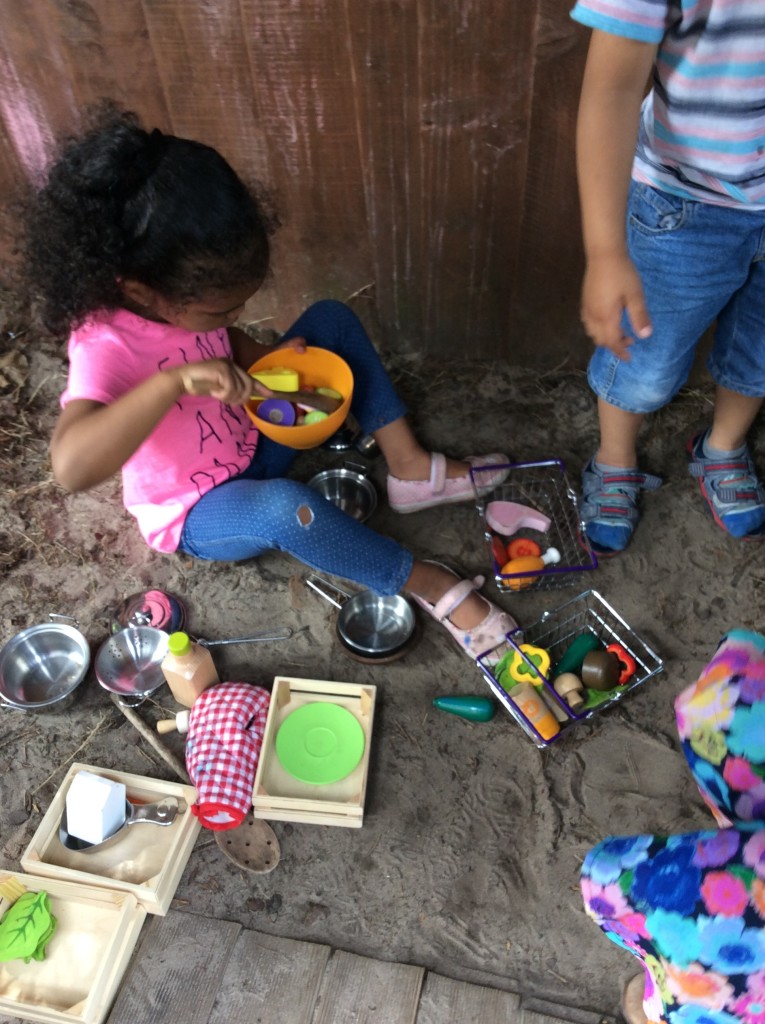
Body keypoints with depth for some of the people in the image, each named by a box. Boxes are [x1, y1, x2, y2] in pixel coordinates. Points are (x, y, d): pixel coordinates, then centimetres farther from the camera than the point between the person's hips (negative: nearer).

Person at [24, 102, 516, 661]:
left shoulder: (178, 296, -12)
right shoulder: (106, 345, -33)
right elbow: (71, 465, -49)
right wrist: (176, 379, -55)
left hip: (250, 443, 8)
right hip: (198, 513, -7)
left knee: (332, 319, 0)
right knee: (285, 507, -43)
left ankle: (410, 469, -6)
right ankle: (431, 584, -20)